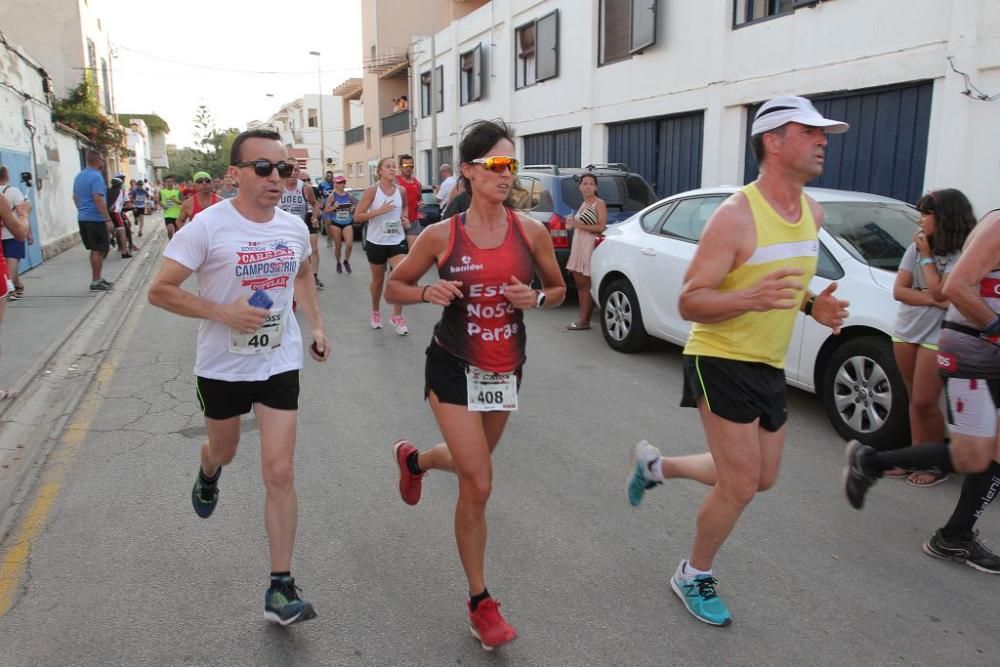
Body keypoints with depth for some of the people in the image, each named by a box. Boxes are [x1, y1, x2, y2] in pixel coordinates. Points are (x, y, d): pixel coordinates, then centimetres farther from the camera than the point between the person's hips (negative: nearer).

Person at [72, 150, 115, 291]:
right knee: (99, 251, -2)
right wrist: (108, 219, -22)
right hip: (96, 219, -9)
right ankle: (95, 282, 0)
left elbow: (75, 197, 21)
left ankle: (97, 279, 22)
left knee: (94, 250, 16)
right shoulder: (96, 176, -15)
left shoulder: (78, 177, 14)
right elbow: (98, 199, -22)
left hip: (82, 218, 9)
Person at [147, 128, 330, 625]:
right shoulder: (208, 226, -15)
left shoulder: (294, 227, -1)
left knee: (280, 473, -5)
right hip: (221, 366, -1)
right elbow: (160, 290, -15)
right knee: (224, 450, 23)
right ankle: (208, 473, 64)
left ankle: (281, 588, 6)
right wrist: (223, 311, -25)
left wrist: (316, 325, 8)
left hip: (280, 364, 2)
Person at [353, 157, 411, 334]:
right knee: (378, 280, 13)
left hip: (397, 240, 2)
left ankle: (397, 316, 2)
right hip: (376, 242, -2)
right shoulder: (372, 191, -9)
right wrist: (379, 211, -23)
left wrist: (405, 219, 2)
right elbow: (357, 216, -12)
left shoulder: (401, 191, 1)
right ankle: (375, 312, 38)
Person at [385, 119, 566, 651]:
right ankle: (480, 601, 13)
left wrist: (536, 297, -15)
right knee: (478, 484, -8)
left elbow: (558, 289, 8)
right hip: (453, 367, -4)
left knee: (472, 465, 22)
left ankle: (413, 459, 58)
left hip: (506, 368, 4)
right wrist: (428, 292, -19)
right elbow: (394, 287, 2)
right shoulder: (441, 235, -10)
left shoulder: (531, 231, -5)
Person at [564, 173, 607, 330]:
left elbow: (601, 227, -14)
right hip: (578, 245, 8)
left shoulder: (599, 204, -5)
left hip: (591, 245, -8)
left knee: (587, 285, -7)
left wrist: (579, 225, -16)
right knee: (580, 283, 7)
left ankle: (584, 321, -5)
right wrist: (573, 223, 12)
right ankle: (582, 318, 12)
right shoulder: (583, 204, 18)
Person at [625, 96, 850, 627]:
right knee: (741, 486, -4)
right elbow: (688, 304, -20)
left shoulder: (813, 213, 6)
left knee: (761, 478, 17)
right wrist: (750, 298, -37)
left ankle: (656, 464, 37)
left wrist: (811, 305, 1)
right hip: (722, 362, -8)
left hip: (769, 366, 8)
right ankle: (693, 577, 22)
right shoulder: (736, 215, -19)